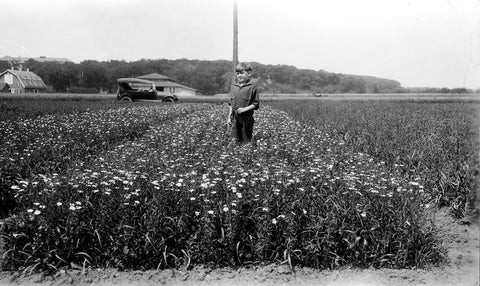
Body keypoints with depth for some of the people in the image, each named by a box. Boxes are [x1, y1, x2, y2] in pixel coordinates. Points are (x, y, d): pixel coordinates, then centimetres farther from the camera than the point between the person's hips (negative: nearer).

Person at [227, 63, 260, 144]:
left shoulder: (253, 87, -4)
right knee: (235, 141, 6)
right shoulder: (234, 87, 13)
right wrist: (229, 117, 13)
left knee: (246, 141, 1)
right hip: (235, 119, 5)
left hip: (247, 119, -5)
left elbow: (256, 104, -6)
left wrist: (244, 109, -17)